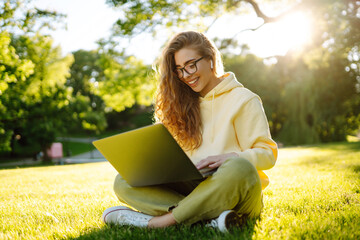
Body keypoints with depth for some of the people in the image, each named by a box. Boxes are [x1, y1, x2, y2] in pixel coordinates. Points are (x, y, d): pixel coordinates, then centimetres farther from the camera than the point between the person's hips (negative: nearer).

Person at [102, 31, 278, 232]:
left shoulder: (243, 100, 5)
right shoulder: (185, 104, 20)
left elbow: (268, 154, 0)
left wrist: (228, 158, -18)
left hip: (230, 192, -4)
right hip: (192, 189, 5)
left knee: (238, 168, -38)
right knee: (124, 181, -16)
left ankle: (160, 220, -29)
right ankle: (210, 218, -32)